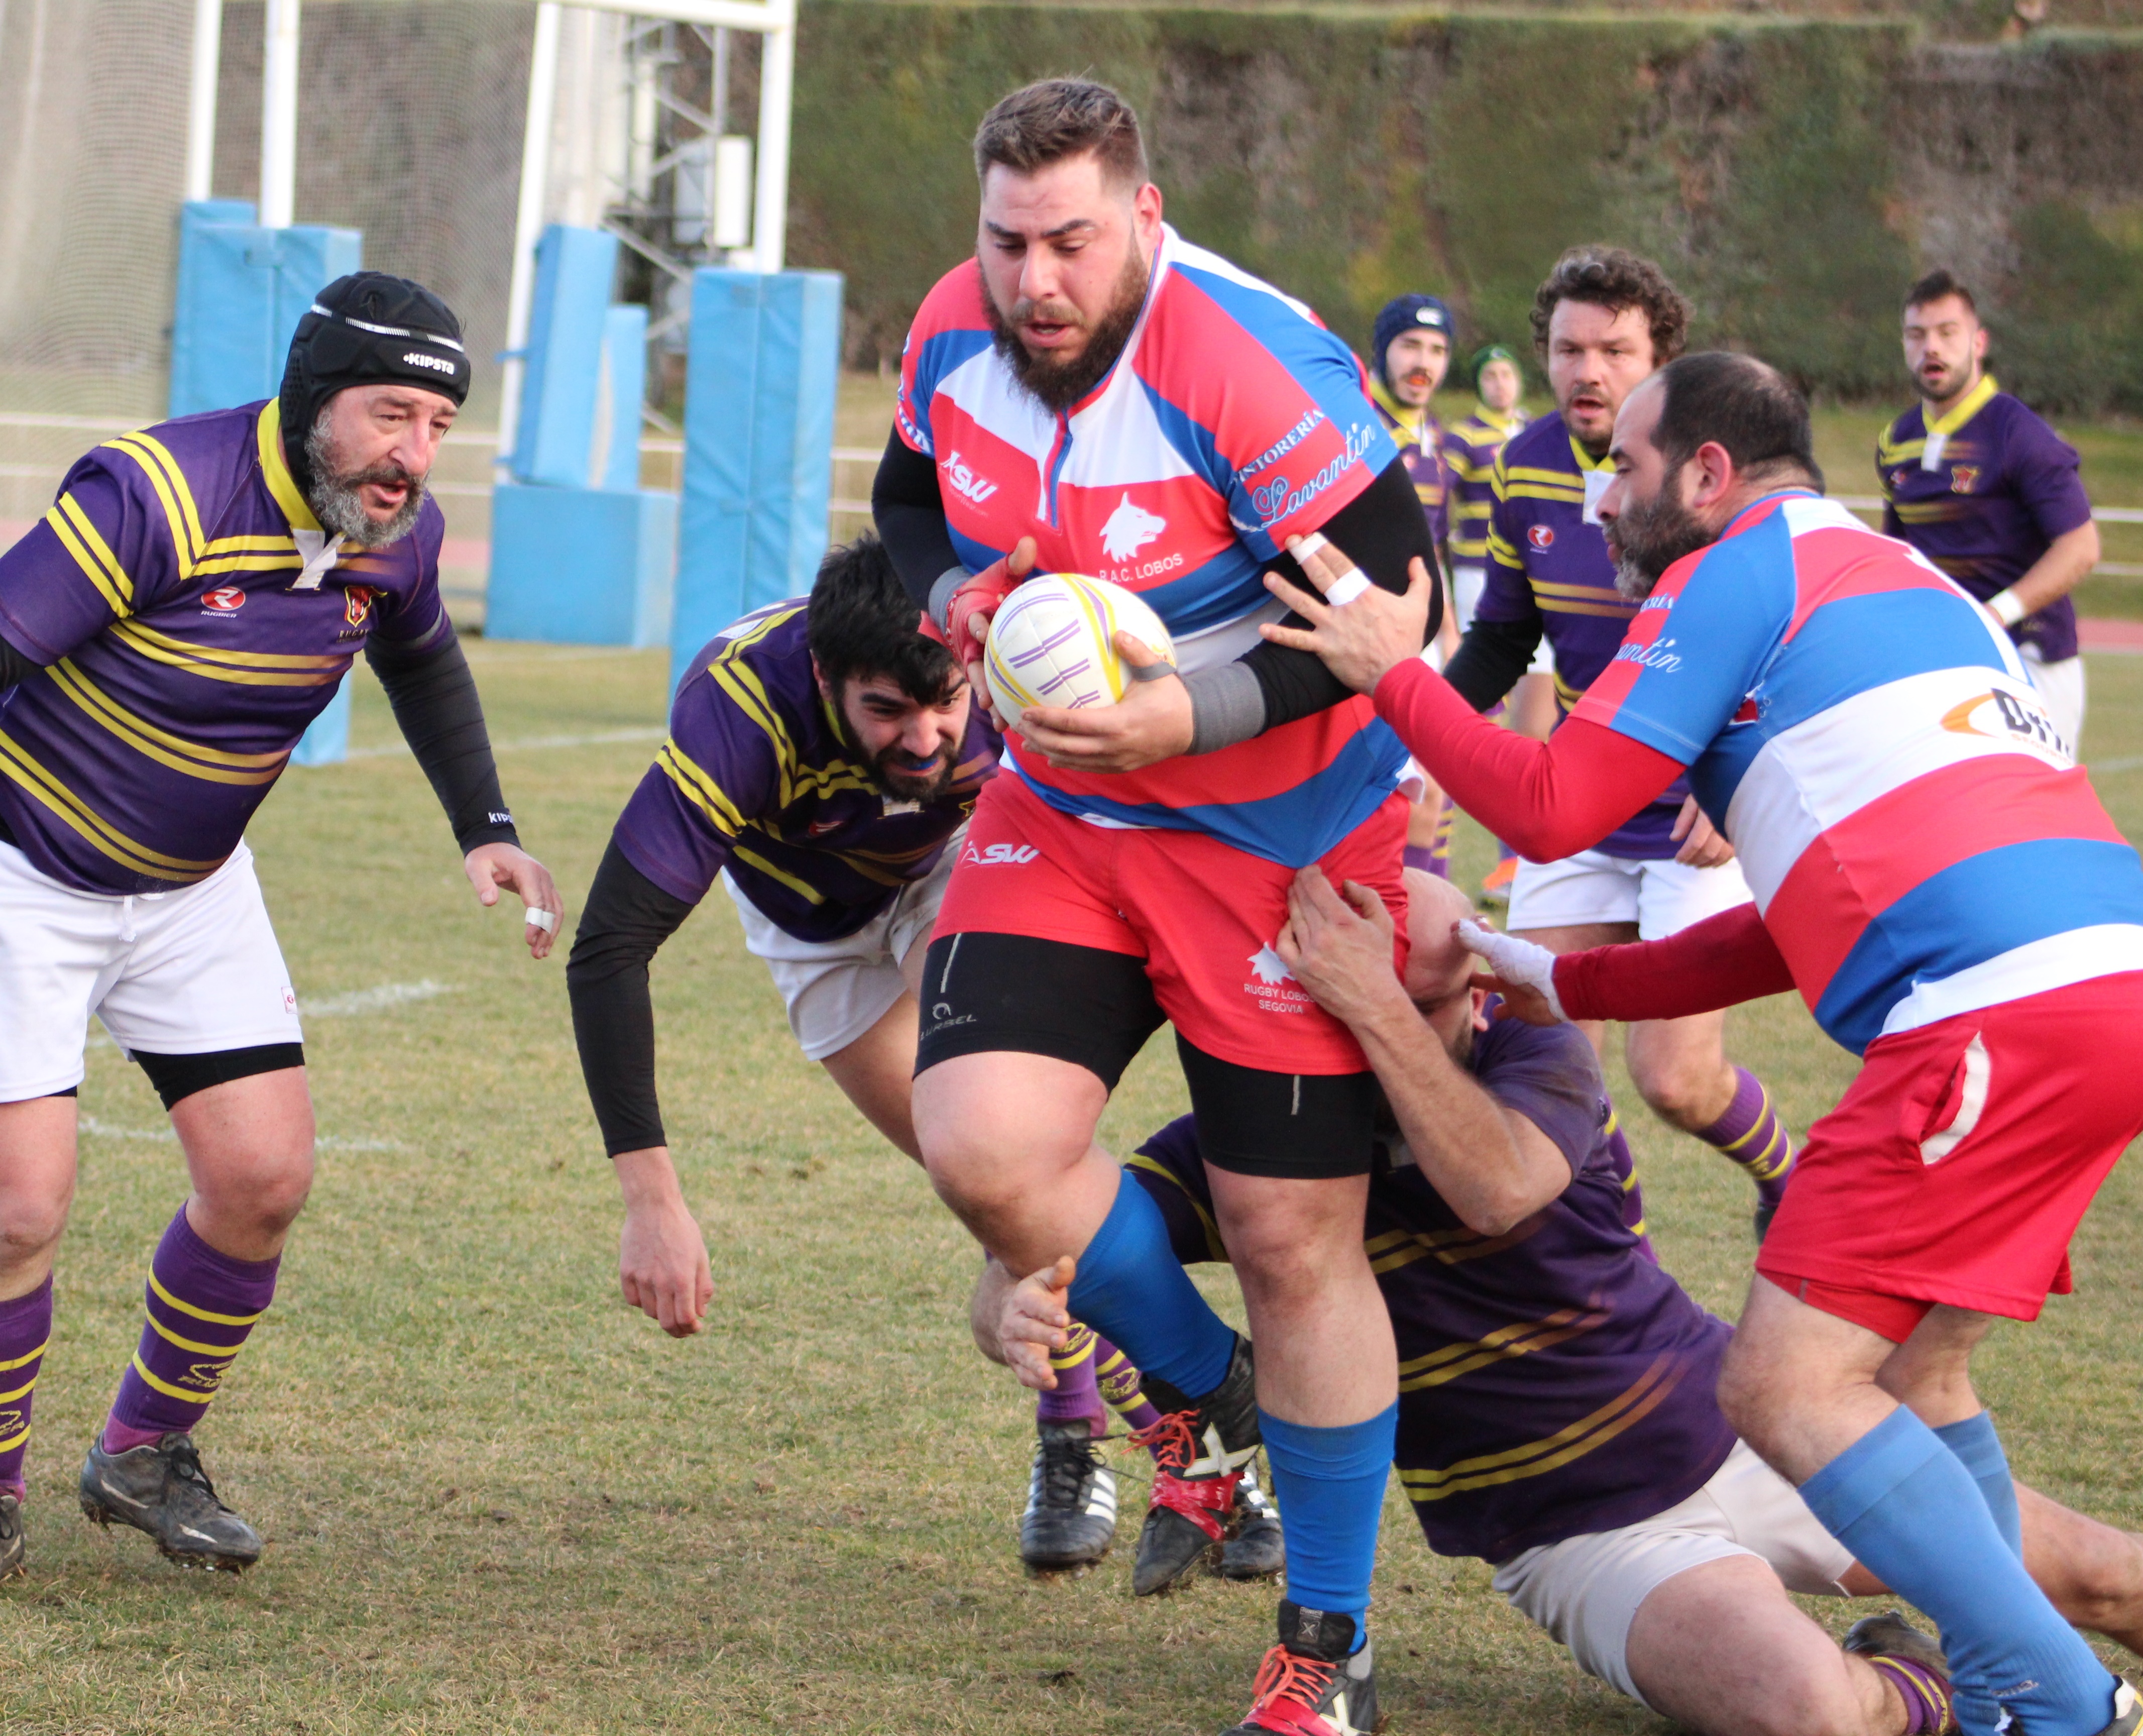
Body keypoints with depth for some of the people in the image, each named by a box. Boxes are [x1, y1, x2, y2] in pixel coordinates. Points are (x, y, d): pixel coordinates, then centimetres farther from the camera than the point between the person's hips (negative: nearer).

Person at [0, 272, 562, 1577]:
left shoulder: (397, 531, -7)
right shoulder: (154, 495, -29)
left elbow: (422, 660, 17)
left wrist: (484, 826, 7)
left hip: (193, 883, 6)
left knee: (264, 1175, -2)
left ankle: (147, 1455, 20)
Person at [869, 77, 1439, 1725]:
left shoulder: (1252, 368, -26)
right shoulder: (955, 334, -7)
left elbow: (1394, 593, -22)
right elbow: (912, 494, 13)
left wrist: (1193, 712, -30)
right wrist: (957, 589, -9)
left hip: (1282, 833, -5)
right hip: (1060, 809, 5)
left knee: (1298, 1242, -3)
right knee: (986, 1145, -15)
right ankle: (1207, 1392, 16)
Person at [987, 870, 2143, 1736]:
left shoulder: (1535, 1050, -12)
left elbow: (1500, 1189, -35)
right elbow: (1042, 1263, -19)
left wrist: (1378, 1009, -44)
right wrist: (1021, 1309, -44)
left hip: (1740, 1429, 2)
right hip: (1593, 1538, -2)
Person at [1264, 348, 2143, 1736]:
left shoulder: (1736, 573, 3)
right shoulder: (1896, 580, 31)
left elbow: (1553, 808, -1)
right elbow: (1821, 921, 31)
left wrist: (1393, 672, 11)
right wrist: (1560, 983, 33)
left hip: (2002, 1014, -10)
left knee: (1786, 1386, -8)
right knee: (1910, 1364, 21)